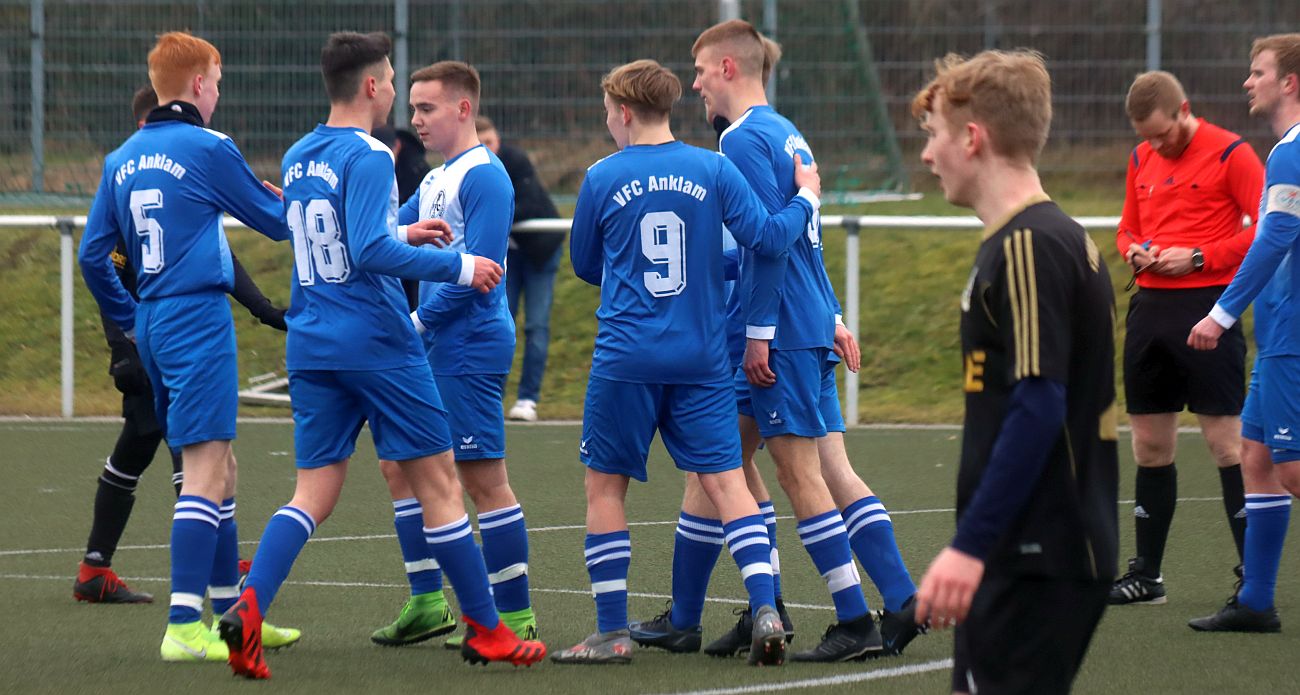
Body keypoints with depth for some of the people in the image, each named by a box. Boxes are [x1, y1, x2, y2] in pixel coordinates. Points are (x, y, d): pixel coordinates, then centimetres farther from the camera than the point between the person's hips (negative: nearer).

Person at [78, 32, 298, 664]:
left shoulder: (122, 159, 11)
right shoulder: (208, 149, -9)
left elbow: (92, 254, 14)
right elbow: (276, 221, 2)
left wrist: (129, 321, 22)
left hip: (153, 326, 8)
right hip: (199, 320, -8)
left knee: (217, 468, 17)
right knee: (205, 471, -10)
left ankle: (229, 611, 22)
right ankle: (184, 626, -18)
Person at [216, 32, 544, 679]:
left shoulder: (296, 158, 12)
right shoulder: (368, 158, -13)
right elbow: (371, 253, -22)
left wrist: (403, 234, 30)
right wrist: (457, 266, -15)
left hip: (311, 348, 7)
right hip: (378, 345, -7)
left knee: (313, 493, 4)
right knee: (438, 481, 4)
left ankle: (249, 607, -17)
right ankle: (485, 631, 10)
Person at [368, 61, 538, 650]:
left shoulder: (483, 177, -12)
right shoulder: (435, 181, 17)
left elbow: (478, 269, -20)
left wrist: (418, 321, -17)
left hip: (469, 348, -10)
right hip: (430, 351, 10)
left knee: (483, 480, -7)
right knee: (399, 465, 11)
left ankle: (515, 618, -2)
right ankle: (428, 604, 17)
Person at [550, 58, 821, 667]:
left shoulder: (603, 178, -1)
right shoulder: (712, 170, 1)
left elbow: (585, 266, 10)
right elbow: (767, 238, -4)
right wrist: (806, 200, 14)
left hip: (626, 359, -2)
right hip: (702, 358, 2)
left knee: (605, 484, 9)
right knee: (727, 480, 2)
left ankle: (612, 632, 8)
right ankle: (765, 610, -13)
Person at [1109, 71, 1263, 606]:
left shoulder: (1230, 155, -7)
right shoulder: (1142, 160, 14)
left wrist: (1198, 257, -16)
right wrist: (1135, 251, 1)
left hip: (1207, 306, -7)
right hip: (1150, 306, 7)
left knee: (1225, 442, -7)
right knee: (1150, 444, 8)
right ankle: (1146, 575, 16)